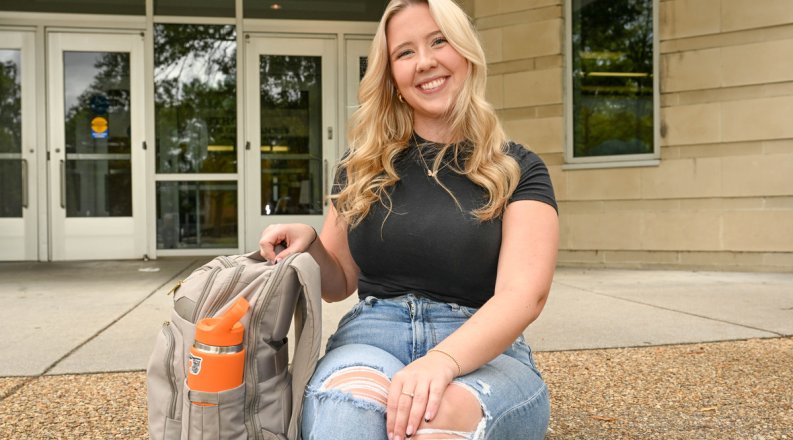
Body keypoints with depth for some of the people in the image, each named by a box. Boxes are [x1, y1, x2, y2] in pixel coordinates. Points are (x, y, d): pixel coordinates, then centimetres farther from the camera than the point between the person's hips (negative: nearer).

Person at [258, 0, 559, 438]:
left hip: (482, 350, -1)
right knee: (350, 402, -36)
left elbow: (523, 295, -11)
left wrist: (443, 360, -30)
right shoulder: (363, 167, 13)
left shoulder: (517, 170, 4)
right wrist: (310, 244, -3)